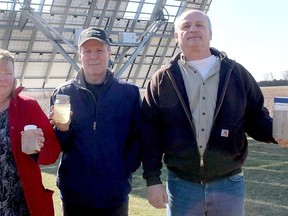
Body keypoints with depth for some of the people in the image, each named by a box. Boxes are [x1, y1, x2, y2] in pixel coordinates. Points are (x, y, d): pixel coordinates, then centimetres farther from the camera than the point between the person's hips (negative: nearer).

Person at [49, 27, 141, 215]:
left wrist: (125, 169, -8)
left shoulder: (129, 92, 1)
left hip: (115, 194, 0)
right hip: (74, 194, 1)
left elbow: (139, 138, 2)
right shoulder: (63, 93, 2)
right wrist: (62, 130, -15)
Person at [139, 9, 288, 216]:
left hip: (229, 184, 1)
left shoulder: (237, 73, 4)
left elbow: (256, 117, 8)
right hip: (181, 185, -1)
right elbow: (149, 131, 0)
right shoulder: (162, 79, 2)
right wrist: (153, 179, -5)